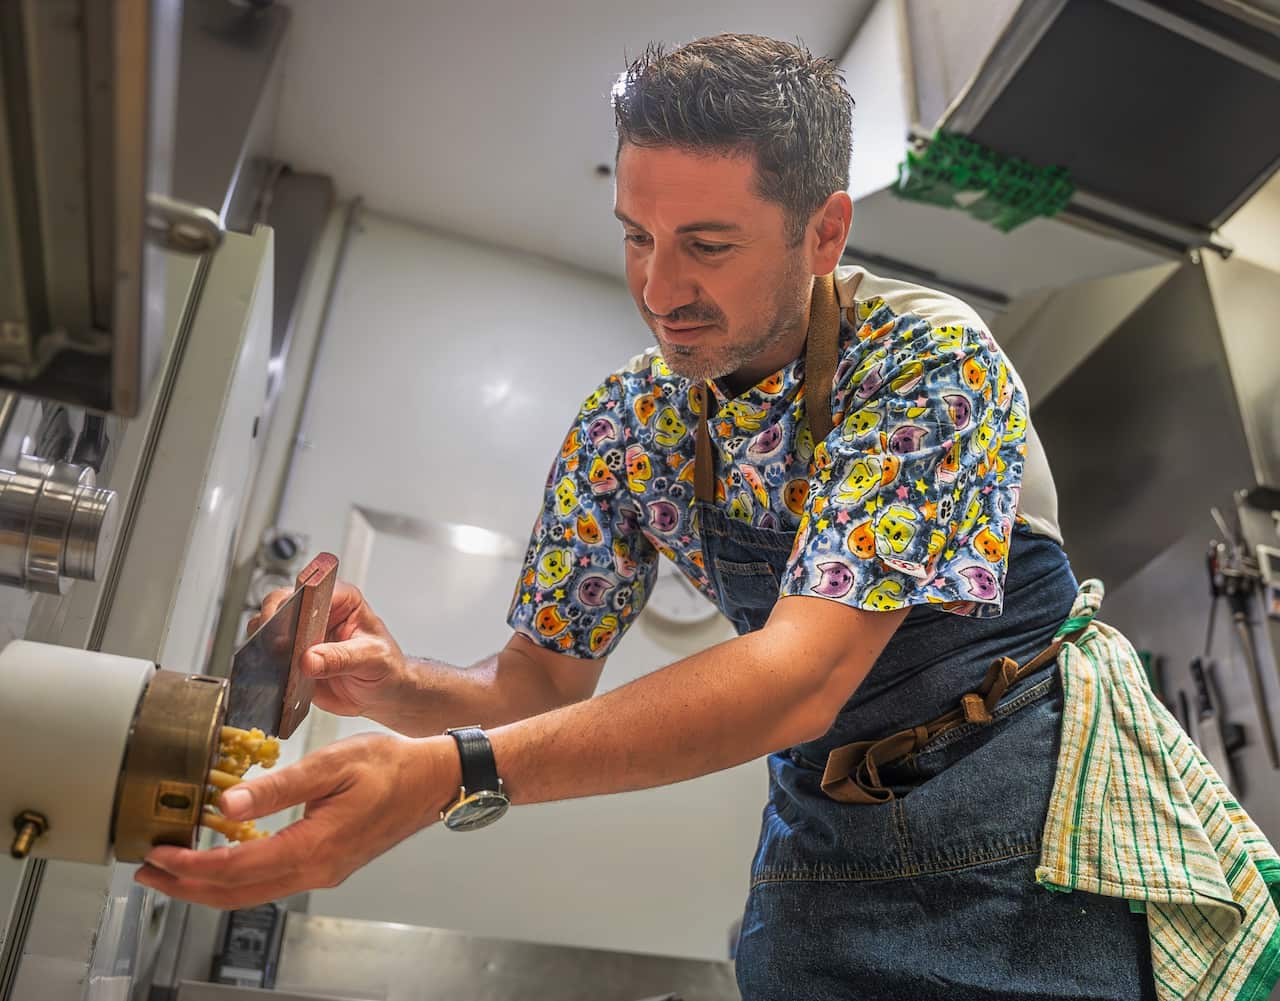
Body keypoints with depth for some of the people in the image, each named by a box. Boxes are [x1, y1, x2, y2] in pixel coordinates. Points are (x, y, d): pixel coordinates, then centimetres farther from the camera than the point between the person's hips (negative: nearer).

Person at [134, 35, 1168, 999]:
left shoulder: (928, 359, -22)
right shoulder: (624, 427, -7)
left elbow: (801, 675, -33)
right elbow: (544, 678, -1)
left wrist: (450, 775, -41)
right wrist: (402, 687, -23)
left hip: (1024, 807, -3)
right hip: (824, 837, 4)